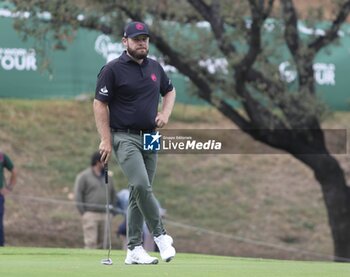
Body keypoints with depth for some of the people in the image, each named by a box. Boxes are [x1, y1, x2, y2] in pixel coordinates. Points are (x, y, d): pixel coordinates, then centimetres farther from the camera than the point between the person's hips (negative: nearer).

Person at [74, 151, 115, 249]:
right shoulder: (84, 176, -3)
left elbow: (112, 194, 19)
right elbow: (77, 196, -7)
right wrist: (83, 213, -12)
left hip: (105, 216, 5)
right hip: (90, 215, -5)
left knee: (102, 243, 3)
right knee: (90, 242, -11)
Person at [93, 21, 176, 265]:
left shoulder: (155, 67, 11)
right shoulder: (113, 69, -7)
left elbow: (169, 91, 27)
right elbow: (100, 104, -7)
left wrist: (165, 114, 7)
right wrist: (106, 140, -13)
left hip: (150, 137, 6)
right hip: (125, 137, -6)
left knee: (139, 193, 5)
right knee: (141, 185, -22)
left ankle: (135, 249, 7)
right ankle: (160, 234, -9)